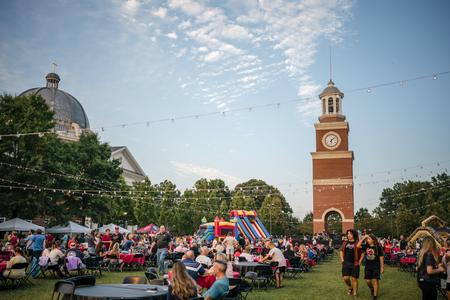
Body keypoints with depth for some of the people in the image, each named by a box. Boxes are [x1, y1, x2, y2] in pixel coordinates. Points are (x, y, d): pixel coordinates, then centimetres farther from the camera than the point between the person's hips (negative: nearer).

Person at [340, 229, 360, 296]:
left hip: (354, 264, -4)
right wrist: (342, 259, 7)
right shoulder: (345, 242, 10)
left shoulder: (357, 243, -4)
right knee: (345, 278, -1)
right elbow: (341, 251, 19)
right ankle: (350, 288, 27)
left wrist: (359, 261, -8)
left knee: (354, 278, 2)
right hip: (346, 263, 4)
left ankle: (354, 293, 12)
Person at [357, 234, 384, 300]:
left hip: (376, 266, -4)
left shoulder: (378, 247, -9)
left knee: (375, 280, -4)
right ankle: (372, 289, 35)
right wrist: (363, 238, -13)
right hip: (368, 265, 4)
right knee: (368, 281, 5)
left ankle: (375, 295, 6)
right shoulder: (366, 246, 0)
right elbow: (358, 246, -13)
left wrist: (382, 267, -4)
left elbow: (381, 258, -4)